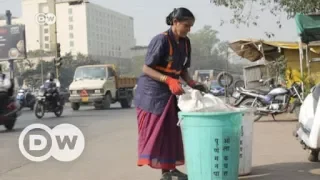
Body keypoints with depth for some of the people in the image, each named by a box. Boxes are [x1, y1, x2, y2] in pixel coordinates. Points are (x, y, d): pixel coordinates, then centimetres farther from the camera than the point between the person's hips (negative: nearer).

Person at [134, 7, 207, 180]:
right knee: (155, 132, -4)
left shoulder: (185, 43, 4)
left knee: (171, 131, 11)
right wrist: (168, 80, -32)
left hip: (169, 93, 8)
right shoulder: (161, 40, -19)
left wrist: (192, 83, -6)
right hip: (152, 93, -8)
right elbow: (146, 69, -20)